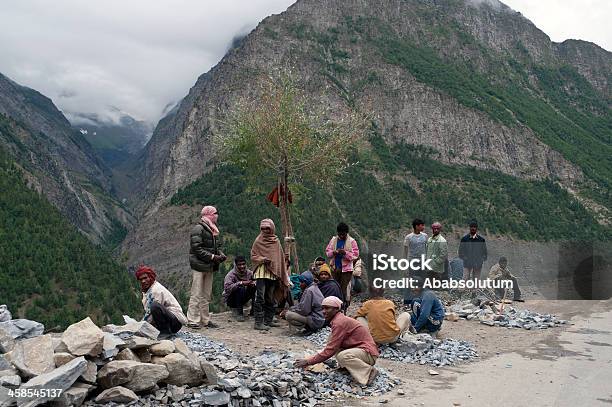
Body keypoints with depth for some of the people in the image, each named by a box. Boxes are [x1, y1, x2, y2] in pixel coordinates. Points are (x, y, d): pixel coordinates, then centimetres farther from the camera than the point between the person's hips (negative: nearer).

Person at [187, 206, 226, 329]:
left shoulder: (213, 231, 16)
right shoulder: (198, 229, -11)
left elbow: (217, 246, 23)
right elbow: (197, 248, -18)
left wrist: (220, 254, 2)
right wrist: (212, 257, -20)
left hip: (209, 267, 9)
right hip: (199, 266, -9)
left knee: (206, 295, 13)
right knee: (196, 294, -5)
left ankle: (205, 320, 20)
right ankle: (192, 320, -1)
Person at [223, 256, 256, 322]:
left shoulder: (249, 273, -3)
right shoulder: (231, 275, -19)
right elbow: (227, 288, -35)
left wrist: (253, 283, -32)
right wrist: (241, 283, -41)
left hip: (243, 298, 5)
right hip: (230, 299, -5)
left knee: (255, 287, -16)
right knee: (240, 289, -34)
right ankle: (238, 312, -20)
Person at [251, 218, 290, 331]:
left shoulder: (276, 241, 12)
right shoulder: (258, 241, 2)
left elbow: (280, 257, 15)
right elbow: (253, 256, 0)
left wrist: (283, 277, 9)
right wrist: (262, 259, -19)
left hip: (273, 273, 5)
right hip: (261, 273, -5)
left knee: (270, 298, 11)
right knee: (260, 298, -9)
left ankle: (268, 320, 20)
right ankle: (258, 322, -9)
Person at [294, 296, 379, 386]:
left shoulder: (339, 322, -20)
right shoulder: (337, 320, 10)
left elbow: (330, 350, -22)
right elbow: (331, 347, 17)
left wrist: (308, 362, -16)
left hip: (368, 352, -10)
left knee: (342, 356, -34)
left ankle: (369, 371, -15)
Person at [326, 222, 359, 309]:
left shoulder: (351, 241, -1)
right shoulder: (333, 240, 10)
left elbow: (355, 255, -5)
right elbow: (327, 251, 11)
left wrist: (345, 253, -20)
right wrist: (334, 252, -11)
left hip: (346, 268, -4)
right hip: (335, 268, 4)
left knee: (344, 288, -7)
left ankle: (345, 305, -1)